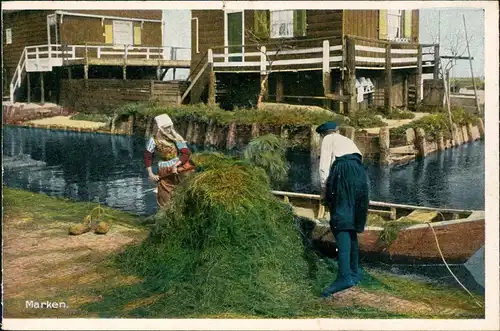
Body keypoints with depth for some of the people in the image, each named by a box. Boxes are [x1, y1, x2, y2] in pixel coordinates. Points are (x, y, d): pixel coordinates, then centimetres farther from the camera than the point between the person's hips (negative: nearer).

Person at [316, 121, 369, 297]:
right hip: (360, 177, 7)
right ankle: (354, 271, 17)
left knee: (341, 224, -16)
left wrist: (324, 190, 10)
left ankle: (344, 275, -29)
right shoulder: (348, 141, 35)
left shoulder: (328, 139, 15)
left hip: (343, 174, -7)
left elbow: (324, 166, 2)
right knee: (351, 224, 15)